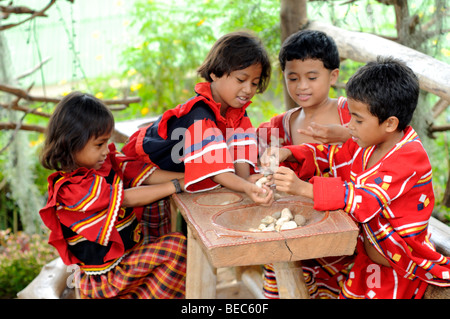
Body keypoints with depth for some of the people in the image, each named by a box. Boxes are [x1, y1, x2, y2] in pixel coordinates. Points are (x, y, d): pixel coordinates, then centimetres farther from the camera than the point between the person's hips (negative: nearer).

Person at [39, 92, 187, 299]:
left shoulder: (108, 162, 1)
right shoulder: (70, 188, -22)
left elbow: (147, 174, -5)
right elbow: (127, 198, -25)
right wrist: (176, 185, -22)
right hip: (105, 273, -8)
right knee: (177, 247, -19)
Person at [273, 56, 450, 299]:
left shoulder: (410, 156, -24)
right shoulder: (367, 143, 1)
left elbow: (365, 199, -35)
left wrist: (303, 188, -40)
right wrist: (288, 153, -6)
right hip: (367, 243, 7)